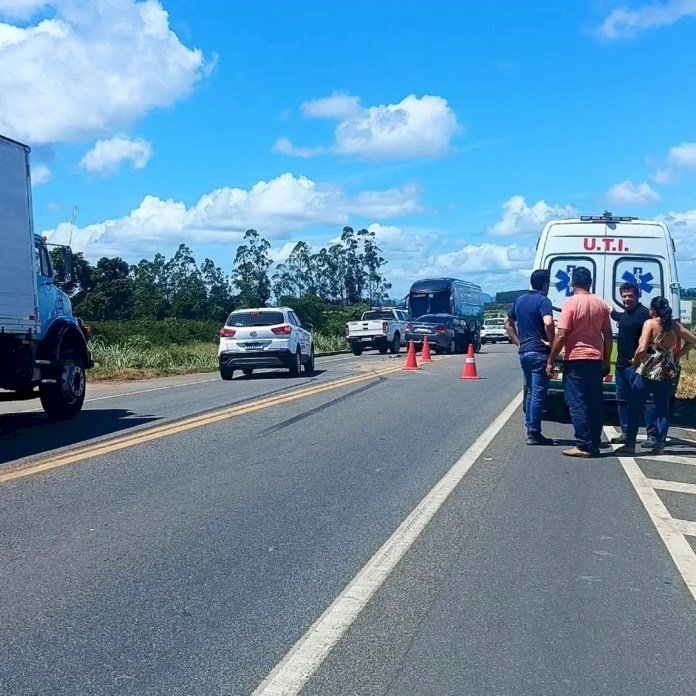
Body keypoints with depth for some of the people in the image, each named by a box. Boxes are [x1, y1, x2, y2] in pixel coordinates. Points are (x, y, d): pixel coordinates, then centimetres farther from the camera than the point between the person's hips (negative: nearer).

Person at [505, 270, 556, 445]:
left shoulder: (520, 300, 13)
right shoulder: (543, 301, -11)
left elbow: (508, 323, 19)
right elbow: (548, 323, -28)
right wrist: (551, 343, -15)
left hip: (524, 352, 8)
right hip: (539, 353, -8)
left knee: (530, 391, 17)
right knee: (538, 393, -4)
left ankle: (530, 428, 22)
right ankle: (534, 434, -3)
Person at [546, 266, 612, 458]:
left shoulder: (571, 303, -10)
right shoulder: (601, 304, 7)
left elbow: (561, 336, -14)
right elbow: (608, 335, 10)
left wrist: (551, 361, -8)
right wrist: (607, 361, 18)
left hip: (575, 359, -6)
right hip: (596, 360, 6)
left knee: (577, 403, -3)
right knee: (595, 402, 10)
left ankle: (584, 445, -5)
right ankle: (595, 445, 13)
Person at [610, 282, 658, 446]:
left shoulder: (643, 313, -14)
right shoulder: (625, 313, 15)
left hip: (635, 364, -10)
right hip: (621, 363, 10)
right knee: (622, 400, 15)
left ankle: (653, 436, -10)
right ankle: (626, 434, 24)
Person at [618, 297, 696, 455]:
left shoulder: (650, 323, -10)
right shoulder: (675, 326, 6)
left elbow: (642, 349, -18)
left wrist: (635, 362, -2)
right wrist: (678, 356, 17)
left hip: (647, 372, -5)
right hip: (667, 374, 5)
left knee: (634, 408, 2)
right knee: (663, 410, 12)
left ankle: (630, 445, 0)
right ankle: (660, 445, 12)